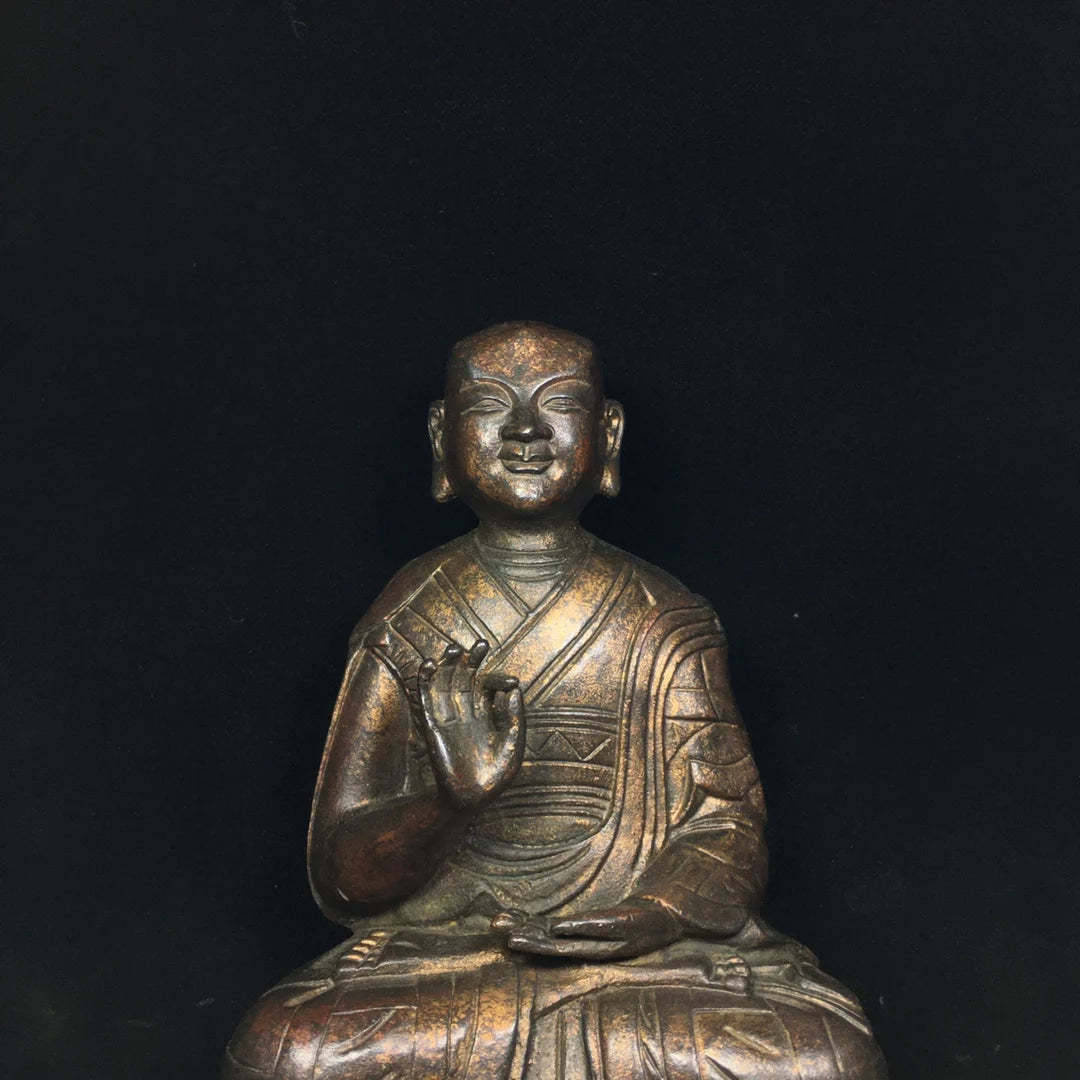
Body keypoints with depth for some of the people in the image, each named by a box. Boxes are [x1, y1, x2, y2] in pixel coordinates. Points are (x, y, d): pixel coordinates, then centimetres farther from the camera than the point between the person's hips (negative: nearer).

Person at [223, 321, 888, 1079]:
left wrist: (666, 912, -18)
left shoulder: (664, 625, 3)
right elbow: (339, 878, -1)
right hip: (439, 953, 0)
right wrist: (452, 800, -23)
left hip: (645, 959, 1)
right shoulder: (409, 626, 1)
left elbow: (729, 824, 5)